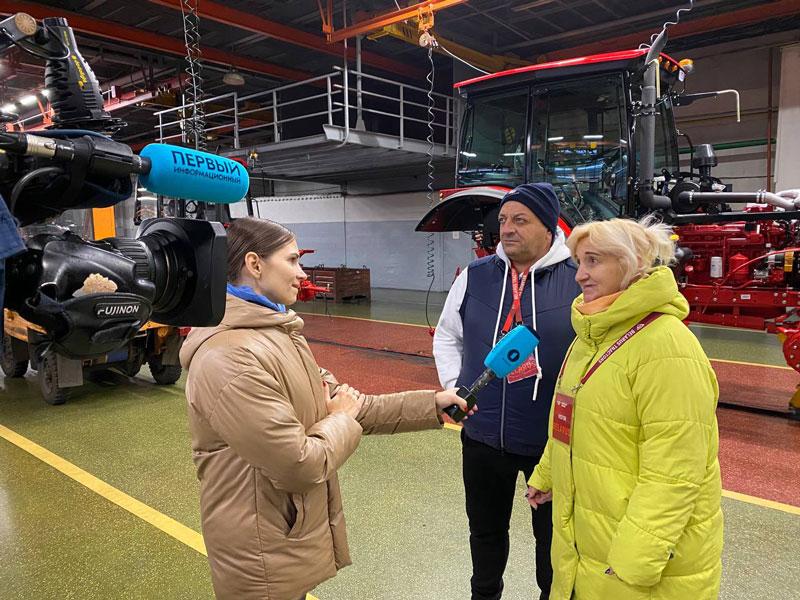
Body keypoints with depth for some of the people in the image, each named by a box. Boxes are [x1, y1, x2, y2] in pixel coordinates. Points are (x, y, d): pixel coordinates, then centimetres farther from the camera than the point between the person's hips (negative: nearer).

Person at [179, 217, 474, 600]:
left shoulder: (279, 334, 6)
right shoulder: (231, 358, -28)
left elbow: (347, 404, 6)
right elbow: (300, 465, -29)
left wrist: (432, 405, 0)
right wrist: (342, 419, -10)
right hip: (264, 560, -9)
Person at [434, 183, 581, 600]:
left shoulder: (579, 277, -11)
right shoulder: (475, 275, -1)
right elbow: (446, 336, 11)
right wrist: (455, 387, 2)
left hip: (554, 440, -3)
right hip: (482, 436, 3)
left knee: (553, 534, 18)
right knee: (486, 529, 23)